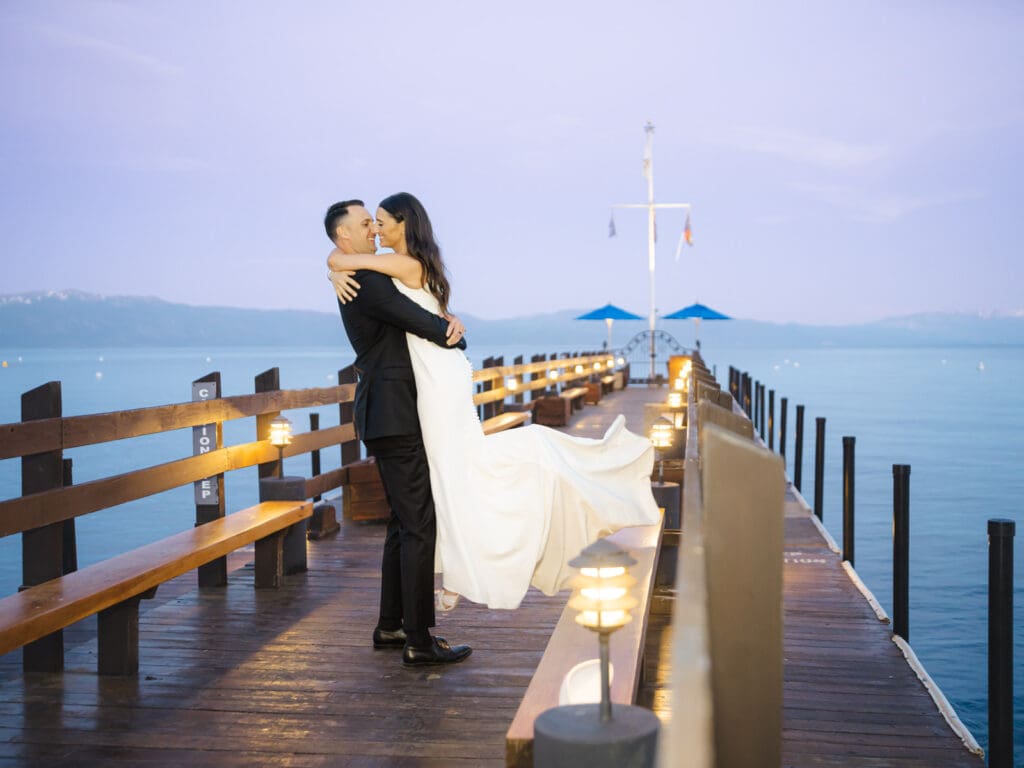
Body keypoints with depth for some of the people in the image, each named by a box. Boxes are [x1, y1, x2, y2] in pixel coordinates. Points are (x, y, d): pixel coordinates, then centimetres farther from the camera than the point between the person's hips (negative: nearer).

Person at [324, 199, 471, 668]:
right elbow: (418, 322, -17)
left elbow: (420, 313, 19)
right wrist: (456, 337, 4)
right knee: (419, 526, -9)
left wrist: (450, 322, -4)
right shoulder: (364, 280, -13)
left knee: (404, 522, 16)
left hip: (394, 417, 11)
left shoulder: (370, 278, 20)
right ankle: (419, 641, -5)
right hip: (392, 417, -11)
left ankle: (390, 626, 24)